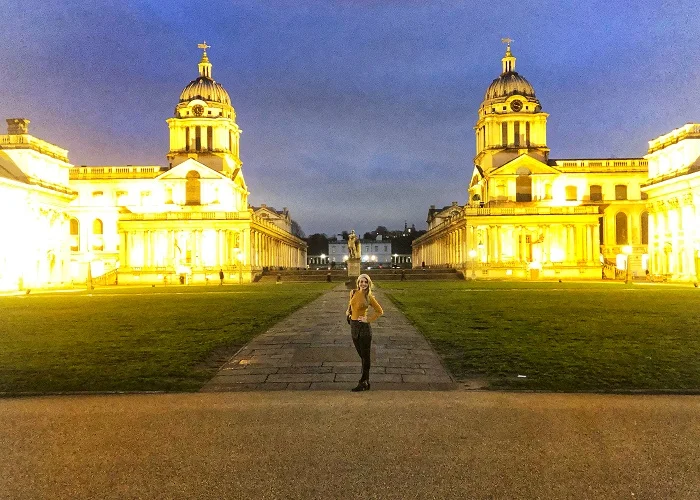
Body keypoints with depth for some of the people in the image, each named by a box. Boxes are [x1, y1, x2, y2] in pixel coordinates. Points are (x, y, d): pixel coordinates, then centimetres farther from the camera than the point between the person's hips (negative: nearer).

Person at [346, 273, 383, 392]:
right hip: (353, 326, 6)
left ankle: (362, 383, 9)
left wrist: (368, 319, -9)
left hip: (363, 327, -6)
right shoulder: (353, 293, 3)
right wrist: (348, 311, 11)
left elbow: (379, 311, -3)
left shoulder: (369, 297, -9)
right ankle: (366, 382, 21)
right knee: (362, 356, 12)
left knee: (365, 356, 3)